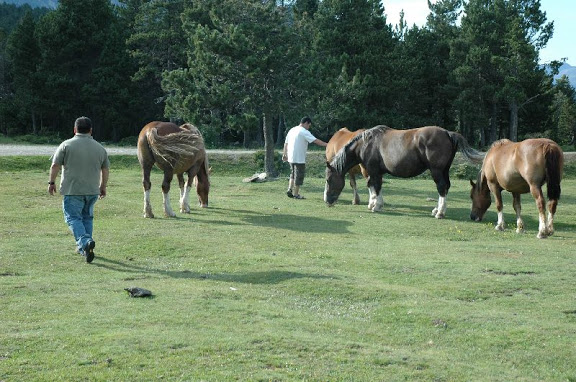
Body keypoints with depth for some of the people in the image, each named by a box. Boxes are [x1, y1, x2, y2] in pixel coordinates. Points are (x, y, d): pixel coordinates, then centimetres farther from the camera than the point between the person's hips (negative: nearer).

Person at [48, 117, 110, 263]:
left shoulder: (66, 145, -3)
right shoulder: (99, 148, 8)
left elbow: (55, 165, -4)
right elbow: (106, 169, 13)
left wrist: (52, 182, 8)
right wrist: (103, 187, 24)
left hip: (72, 190, -4)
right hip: (92, 190, 4)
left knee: (73, 218, -3)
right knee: (87, 217, 17)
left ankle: (85, 242, -25)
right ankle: (84, 248, 20)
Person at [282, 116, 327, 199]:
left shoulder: (292, 130, 13)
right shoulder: (304, 132, -11)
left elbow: (286, 143, 17)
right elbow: (316, 141, -18)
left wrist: (284, 154, 23)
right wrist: (327, 145, -17)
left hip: (291, 157, 8)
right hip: (299, 158, -8)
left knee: (293, 173, 21)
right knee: (299, 175, 0)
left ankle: (290, 189, 10)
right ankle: (296, 194, 3)